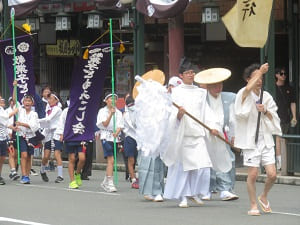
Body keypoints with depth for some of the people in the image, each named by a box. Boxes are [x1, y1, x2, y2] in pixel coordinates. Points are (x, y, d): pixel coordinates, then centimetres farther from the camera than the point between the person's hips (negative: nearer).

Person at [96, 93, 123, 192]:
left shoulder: (118, 112, 12)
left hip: (115, 137, 5)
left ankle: (105, 182, 24)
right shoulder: (102, 111, 2)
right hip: (106, 136, -5)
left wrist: (116, 133, -16)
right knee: (110, 160, -17)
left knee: (111, 161, 9)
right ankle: (110, 183, -21)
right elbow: (105, 124, -8)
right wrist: (111, 114, -20)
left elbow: (120, 126, 4)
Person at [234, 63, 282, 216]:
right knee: (253, 174, -6)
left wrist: (265, 111, -8)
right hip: (250, 140, -4)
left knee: (272, 174, -2)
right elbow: (249, 88, -29)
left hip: (266, 139, 4)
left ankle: (264, 197, 25)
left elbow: (274, 119, 12)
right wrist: (260, 71, -25)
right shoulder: (244, 95, -4)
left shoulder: (267, 97, 11)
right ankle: (253, 205, 10)